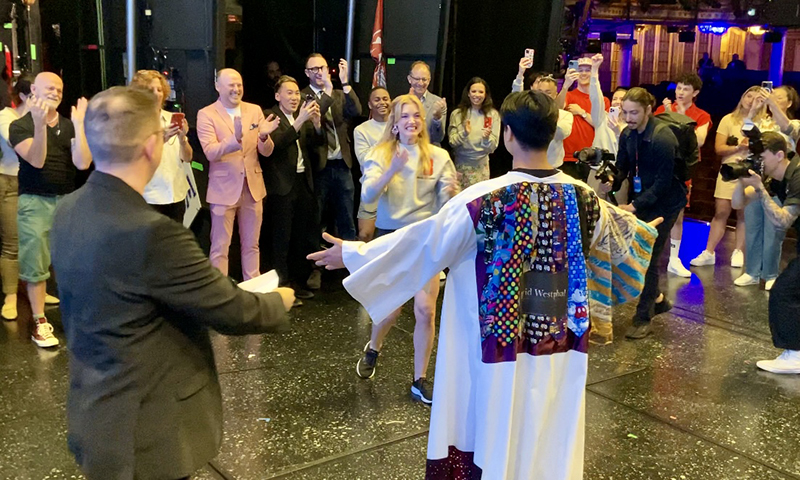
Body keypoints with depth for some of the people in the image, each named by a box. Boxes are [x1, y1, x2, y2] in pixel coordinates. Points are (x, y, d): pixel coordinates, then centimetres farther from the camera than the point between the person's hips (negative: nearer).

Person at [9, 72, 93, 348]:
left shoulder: (69, 126, 6)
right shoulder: (20, 126, -2)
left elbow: (82, 163, -9)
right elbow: (37, 160, -18)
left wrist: (79, 124, -15)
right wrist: (40, 124, -30)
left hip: (67, 200, 3)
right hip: (35, 202, -3)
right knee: (35, 265, 1)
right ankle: (39, 322, 9)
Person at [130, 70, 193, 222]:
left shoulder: (172, 119, 5)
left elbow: (187, 158, 3)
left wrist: (182, 139, -16)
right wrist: (160, 140, -28)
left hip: (176, 194, 4)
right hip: (149, 197, -4)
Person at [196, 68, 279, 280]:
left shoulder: (255, 110, 5)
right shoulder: (206, 114, -7)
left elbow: (266, 152, 1)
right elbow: (210, 152, -20)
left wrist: (264, 136, -22)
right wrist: (236, 138, -36)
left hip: (252, 187, 4)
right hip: (223, 189, -4)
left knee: (251, 245, 14)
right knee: (220, 247, 4)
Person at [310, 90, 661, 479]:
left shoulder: (486, 199, -19)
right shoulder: (584, 197, -5)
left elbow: (423, 242, -11)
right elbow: (619, 236, 16)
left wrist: (354, 253, 2)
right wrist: (645, 230, 41)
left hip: (502, 344, -3)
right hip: (561, 346, 4)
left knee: (496, 439, 15)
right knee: (550, 437, 19)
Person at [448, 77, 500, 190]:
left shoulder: (493, 115, -3)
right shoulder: (457, 114, -3)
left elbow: (493, 147, -2)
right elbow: (452, 142, -2)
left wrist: (487, 138, -22)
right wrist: (464, 134, -19)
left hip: (481, 165, 0)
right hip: (460, 165, 0)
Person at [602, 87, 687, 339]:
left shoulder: (662, 138, -24)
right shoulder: (628, 134, -1)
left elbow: (663, 181, -25)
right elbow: (622, 167, 1)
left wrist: (635, 205, -30)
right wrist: (611, 182, -22)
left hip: (664, 202, -7)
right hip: (640, 198, 7)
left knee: (648, 256, -6)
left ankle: (643, 319, 5)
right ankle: (656, 298, 32)